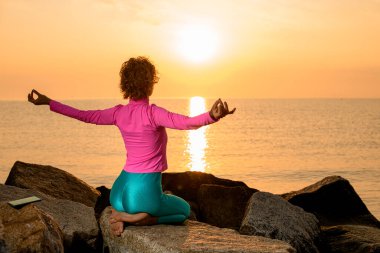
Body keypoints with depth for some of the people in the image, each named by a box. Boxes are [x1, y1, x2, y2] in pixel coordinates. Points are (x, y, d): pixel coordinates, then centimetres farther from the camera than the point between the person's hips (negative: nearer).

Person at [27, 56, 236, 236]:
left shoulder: (119, 113, 0)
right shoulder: (152, 113, -17)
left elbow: (84, 115, 10)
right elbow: (186, 123, -33)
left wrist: (48, 102, 21)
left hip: (119, 191, 7)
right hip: (145, 192, -7)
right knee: (184, 210, 23)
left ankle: (121, 214, 6)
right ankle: (137, 218, -4)